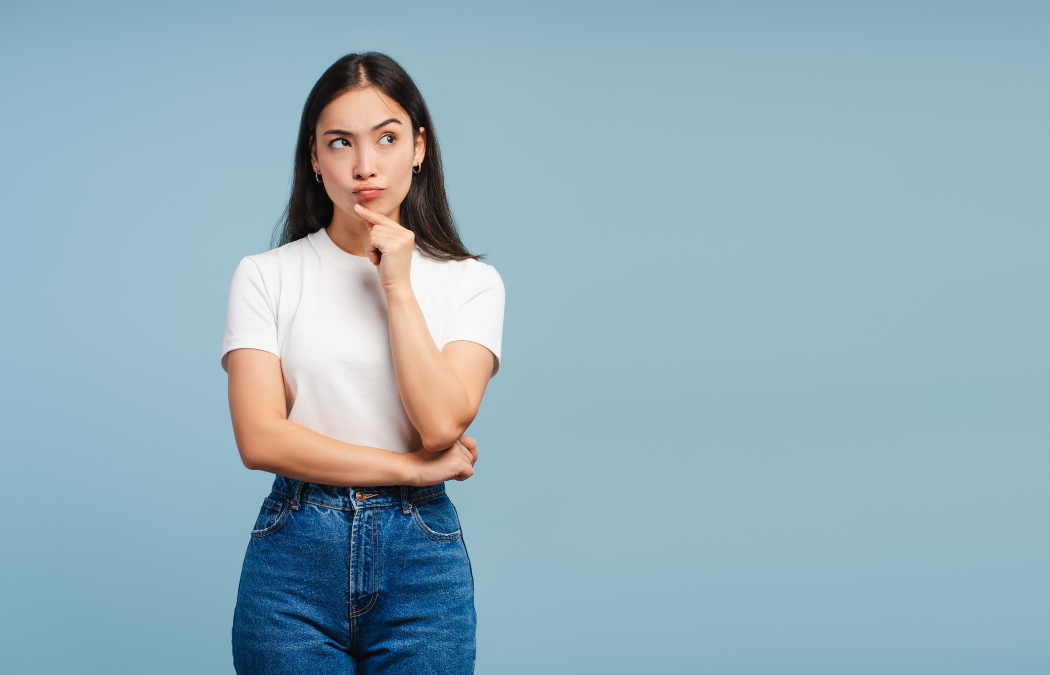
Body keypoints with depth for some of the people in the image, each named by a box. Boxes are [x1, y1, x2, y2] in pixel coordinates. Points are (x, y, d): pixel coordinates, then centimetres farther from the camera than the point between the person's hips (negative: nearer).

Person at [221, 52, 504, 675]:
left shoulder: (471, 282, 3)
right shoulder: (266, 277, 1)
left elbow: (442, 424, -11)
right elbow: (260, 438, -8)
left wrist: (398, 287, -10)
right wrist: (411, 467, -8)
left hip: (422, 556, 1)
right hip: (295, 553, 0)